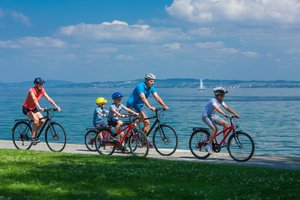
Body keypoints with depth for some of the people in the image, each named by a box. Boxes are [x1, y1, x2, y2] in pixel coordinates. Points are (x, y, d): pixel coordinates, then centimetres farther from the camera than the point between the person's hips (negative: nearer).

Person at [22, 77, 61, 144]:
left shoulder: (42, 90, -8)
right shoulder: (32, 90, -27)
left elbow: (48, 98, -13)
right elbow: (35, 100, -42)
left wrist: (56, 106, -24)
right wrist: (40, 108, -57)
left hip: (34, 108, 7)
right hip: (27, 108, -7)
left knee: (42, 121, -10)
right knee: (36, 120, -28)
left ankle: (34, 132, 14)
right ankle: (33, 137, -17)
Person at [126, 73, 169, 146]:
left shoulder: (151, 88, -1)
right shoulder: (140, 86, -24)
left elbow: (157, 97, -7)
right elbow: (143, 98, -37)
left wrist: (164, 106, -20)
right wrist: (150, 107, -48)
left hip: (139, 106, 8)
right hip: (132, 105, -8)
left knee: (147, 122, 0)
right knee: (143, 117, -28)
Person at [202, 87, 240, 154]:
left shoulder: (221, 101, -1)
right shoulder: (213, 100, -27)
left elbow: (227, 108, -5)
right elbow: (217, 108, -42)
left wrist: (235, 113, -16)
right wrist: (225, 115, -54)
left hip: (213, 116, 8)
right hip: (206, 116, -8)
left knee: (225, 123, -9)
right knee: (215, 129, -25)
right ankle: (209, 146, -16)